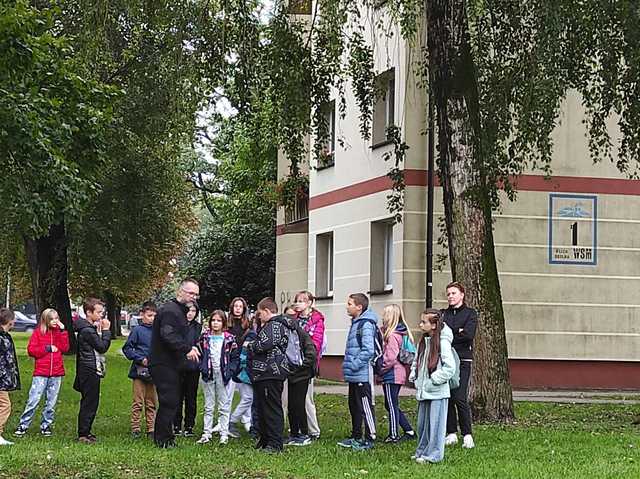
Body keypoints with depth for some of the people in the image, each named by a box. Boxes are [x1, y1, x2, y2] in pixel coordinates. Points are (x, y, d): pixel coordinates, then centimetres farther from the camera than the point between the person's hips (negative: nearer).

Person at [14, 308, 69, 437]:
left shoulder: (60, 332, 11)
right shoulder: (38, 332, 2)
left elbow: (65, 348, -2)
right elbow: (31, 350, -4)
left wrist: (62, 331, -6)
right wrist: (47, 348, -10)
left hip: (56, 373, 3)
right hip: (41, 373, -3)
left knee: (51, 402, 6)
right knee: (33, 400, -8)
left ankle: (46, 426, 16)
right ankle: (23, 425, -1)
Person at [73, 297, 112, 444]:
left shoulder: (91, 328, 16)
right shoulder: (88, 330, -17)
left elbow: (99, 346, 17)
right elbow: (103, 347, -17)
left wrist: (100, 330, 8)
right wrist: (106, 330, -10)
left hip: (91, 370, 10)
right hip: (90, 371, -10)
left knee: (91, 403, 14)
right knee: (89, 403, -7)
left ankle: (85, 432, 19)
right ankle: (83, 434, -5)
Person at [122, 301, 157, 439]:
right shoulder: (138, 330, -6)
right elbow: (127, 348, -4)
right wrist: (140, 359, -12)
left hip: (153, 371, 4)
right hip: (140, 371, -4)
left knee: (152, 403, 10)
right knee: (137, 402, -1)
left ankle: (151, 429, 16)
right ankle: (135, 429, 7)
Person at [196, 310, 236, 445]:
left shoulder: (228, 338, 0)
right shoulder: (205, 337, 5)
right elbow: (200, 353, 12)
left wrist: (230, 370, -5)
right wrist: (202, 367, 3)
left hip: (223, 374, -2)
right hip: (208, 373, 2)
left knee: (224, 406, 1)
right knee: (208, 406, 7)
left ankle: (224, 435, 4)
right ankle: (206, 434, 9)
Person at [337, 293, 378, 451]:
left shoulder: (366, 325, -16)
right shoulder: (355, 323, 15)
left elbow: (368, 350, -23)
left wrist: (354, 365, -20)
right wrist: (347, 365, 16)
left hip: (362, 375, -10)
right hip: (353, 375, 10)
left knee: (365, 406, -4)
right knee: (354, 406, 17)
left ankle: (369, 438, 1)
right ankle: (356, 437, 26)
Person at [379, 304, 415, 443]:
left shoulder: (392, 335, -18)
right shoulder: (401, 333, 12)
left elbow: (391, 357, -23)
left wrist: (380, 369, -12)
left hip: (392, 375, -10)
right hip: (399, 374, 10)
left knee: (392, 405, -1)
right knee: (390, 405, 17)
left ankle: (394, 435, 5)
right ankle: (409, 431, 20)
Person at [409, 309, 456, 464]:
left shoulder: (442, 343, -13)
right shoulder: (423, 342, 10)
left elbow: (450, 368, -17)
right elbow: (416, 362, 23)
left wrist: (433, 380, -16)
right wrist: (414, 376, 7)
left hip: (437, 392, -8)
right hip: (423, 392, 8)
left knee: (435, 423, -1)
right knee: (422, 423, 14)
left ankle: (433, 454, 6)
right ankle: (422, 450, 25)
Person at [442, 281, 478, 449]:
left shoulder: (470, 313, 4)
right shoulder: (443, 314, 16)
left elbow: (468, 335, -11)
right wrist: (457, 332, -7)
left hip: (463, 360, -4)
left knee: (460, 398, -12)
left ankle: (467, 435, -5)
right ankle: (451, 434, 10)